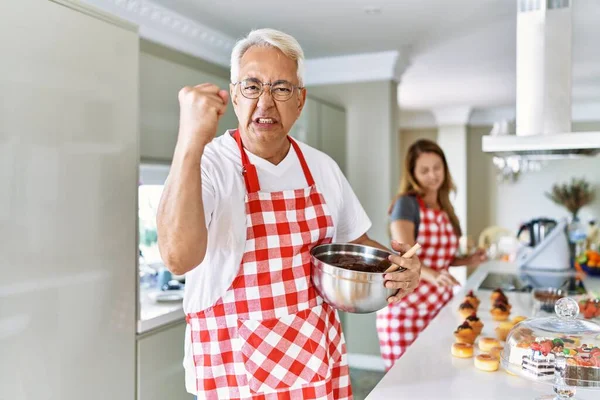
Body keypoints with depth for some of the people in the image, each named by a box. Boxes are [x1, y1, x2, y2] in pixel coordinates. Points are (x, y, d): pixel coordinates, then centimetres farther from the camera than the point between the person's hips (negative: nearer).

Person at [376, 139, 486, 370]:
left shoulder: (445, 208, 12)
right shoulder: (406, 204, -9)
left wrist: (466, 261, 7)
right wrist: (433, 275, -38)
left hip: (439, 306, 6)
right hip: (406, 309, -6)